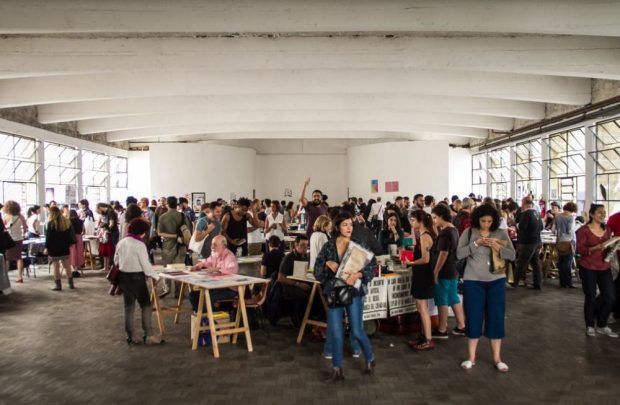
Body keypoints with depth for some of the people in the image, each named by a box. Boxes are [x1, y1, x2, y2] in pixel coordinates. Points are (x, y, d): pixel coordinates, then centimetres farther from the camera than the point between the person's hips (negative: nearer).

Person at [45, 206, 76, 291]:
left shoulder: (51, 223, -11)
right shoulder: (67, 221, 6)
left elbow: (48, 237, -11)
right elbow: (71, 234, 10)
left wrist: (47, 247, -5)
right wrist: (70, 244, 14)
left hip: (54, 249, -5)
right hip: (65, 248, 6)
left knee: (56, 267, 1)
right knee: (67, 266, 11)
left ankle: (58, 285, 2)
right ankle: (71, 284, 13)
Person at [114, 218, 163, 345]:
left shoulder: (121, 243, 4)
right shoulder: (139, 245, -16)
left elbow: (116, 261, 12)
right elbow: (146, 265, -15)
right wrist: (156, 276, -3)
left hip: (123, 277, 7)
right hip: (137, 277, -7)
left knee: (128, 307, 13)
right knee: (146, 305, 4)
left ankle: (131, 336, 18)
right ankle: (148, 335, 4)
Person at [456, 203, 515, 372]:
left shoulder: (501, 233, 1)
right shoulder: (468, 233, -3)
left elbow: (512, 255, -4)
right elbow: (459, 254, -10)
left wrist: (497, 247, -21)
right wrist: (476, 243, -21)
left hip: (496, 281, 1)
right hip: (473, 281, -1)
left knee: (496, 318, 6)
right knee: (474, 317, 5)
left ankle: (497, 358, 19)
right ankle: (471, 357, 18)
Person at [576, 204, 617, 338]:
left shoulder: (607, 230, 10)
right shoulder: (584, 230, -9)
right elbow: (580, 250, -14)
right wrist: (596, 248, -27)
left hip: (604, 267, 5)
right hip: (588, 268, -5)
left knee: (610, 297, 1)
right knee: (590, 297, 1)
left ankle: (602, 326, 20)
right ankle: (590, 326, 20)